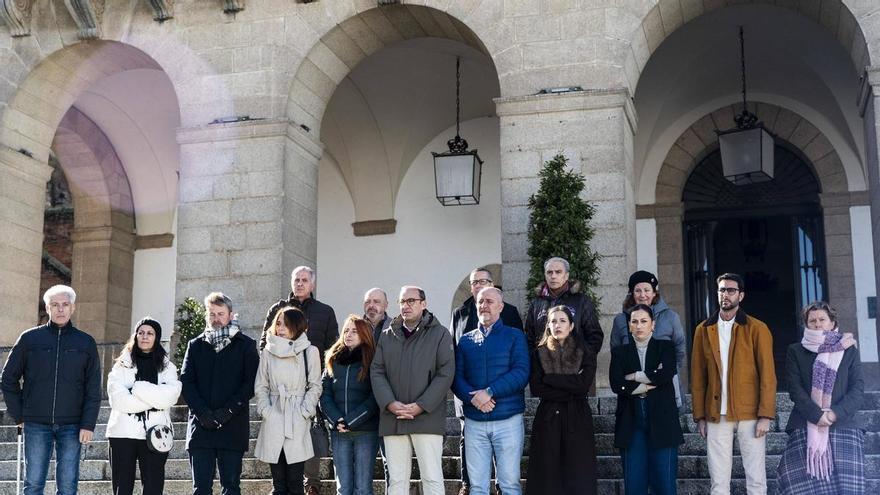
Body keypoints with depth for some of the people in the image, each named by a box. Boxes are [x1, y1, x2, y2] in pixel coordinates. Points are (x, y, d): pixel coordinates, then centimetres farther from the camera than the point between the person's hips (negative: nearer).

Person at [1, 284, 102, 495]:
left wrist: (88, 424, -5)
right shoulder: (29, 339, 3)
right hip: (36, 425, 0)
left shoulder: (86, 343, 4)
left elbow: (93, 389, 3)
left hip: (71, 426, 0)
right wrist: (18, 415, 3)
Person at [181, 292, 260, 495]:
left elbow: (251, 382, -2)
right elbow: (186, 381, 5)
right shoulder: (196, 345, 14)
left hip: (233, 427, -2)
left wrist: (228, 410, -14)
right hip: (200, 426, 2)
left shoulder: (246, 345, 6)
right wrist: (202, 412, -10)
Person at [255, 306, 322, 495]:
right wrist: (266, 410, -2)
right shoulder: (268, 352, 9)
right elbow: (260, 386, 11)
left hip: (298, 423, -2)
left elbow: (315, 386, 5)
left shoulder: (310, 352, 3)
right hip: (273, 421, 2)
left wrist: (304, 412, -5)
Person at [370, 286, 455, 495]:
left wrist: (420, 406, -13)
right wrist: (390, 403, -9)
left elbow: (446, 374, -5)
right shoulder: (387, 336, 14)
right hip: (392, 419, 4)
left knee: (432, 478, -3)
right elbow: (376, 371, 8)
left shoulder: (440, 334, 2)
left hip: (427, 418, -4)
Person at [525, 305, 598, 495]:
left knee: (578, 477, -3)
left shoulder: (585, 353, 5)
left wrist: (550, 379, -8)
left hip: (577, 419, -1)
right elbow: (536, 388, -5)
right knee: (547, 476, -1)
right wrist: (571, 390, -11)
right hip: (547, 419, 1)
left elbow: (584, 385, -9)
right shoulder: (539, 354, 7)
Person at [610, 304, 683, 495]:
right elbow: (616, 384, -4)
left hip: (661, 420, -1)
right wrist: (651, 383, -7)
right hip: (631, 422, 1)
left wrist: (634, 377, -4)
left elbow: (666, 375, -10)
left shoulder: (665, 347, 9)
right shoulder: (619, 352, 11)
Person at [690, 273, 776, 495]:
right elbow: (698, 377, 9)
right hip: (716, 415, 2)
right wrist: (700, 416, 4)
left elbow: (767, 375, -3)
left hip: (750, 413, -2)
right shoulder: (703, 330, 9)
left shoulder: (757, 329, 1)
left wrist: (765, 416, -10)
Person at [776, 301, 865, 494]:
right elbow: (795, 389, 2)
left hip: (843, 427, 1)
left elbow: (858, 389, 5)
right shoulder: (796, 351, 11)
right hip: (806, 430, -1)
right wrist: (817, 415, -11)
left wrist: (835, 413, -9)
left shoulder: (849, 350, 13)